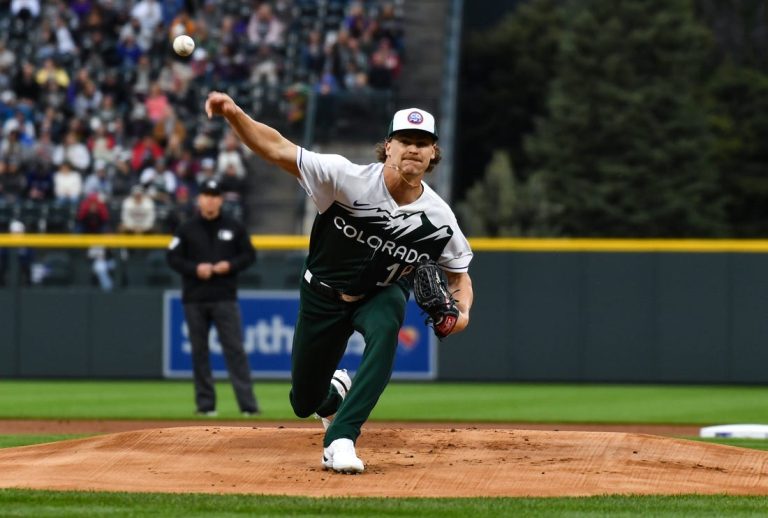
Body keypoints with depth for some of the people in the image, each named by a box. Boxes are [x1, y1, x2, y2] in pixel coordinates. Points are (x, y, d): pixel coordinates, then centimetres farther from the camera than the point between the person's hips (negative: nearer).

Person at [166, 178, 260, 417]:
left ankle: (248, 404, -12)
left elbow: (249, 254, 9)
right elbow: (173, 258, 3)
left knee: (235, 349, -8)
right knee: (199, 351, 4)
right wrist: (195, 268, -13)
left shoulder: (234, 228, 7)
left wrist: (230, 265, -10)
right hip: (194, 299, 1)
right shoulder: (186, 229, 5)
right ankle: (205, 404, 10)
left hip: (225, 298, -1)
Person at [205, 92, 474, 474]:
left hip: (382, 295, 0)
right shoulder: (349, 179, -28)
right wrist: (234, 114, -49)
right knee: (305, 402, 9)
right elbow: (277, 149, -32)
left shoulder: (439, 219, -21)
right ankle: (337, 393, 51)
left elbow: (460, 276, -5)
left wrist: (461, 311, -28)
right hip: (323, 295, 0)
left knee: (384, 328, -37)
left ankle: (340, 438, -34)